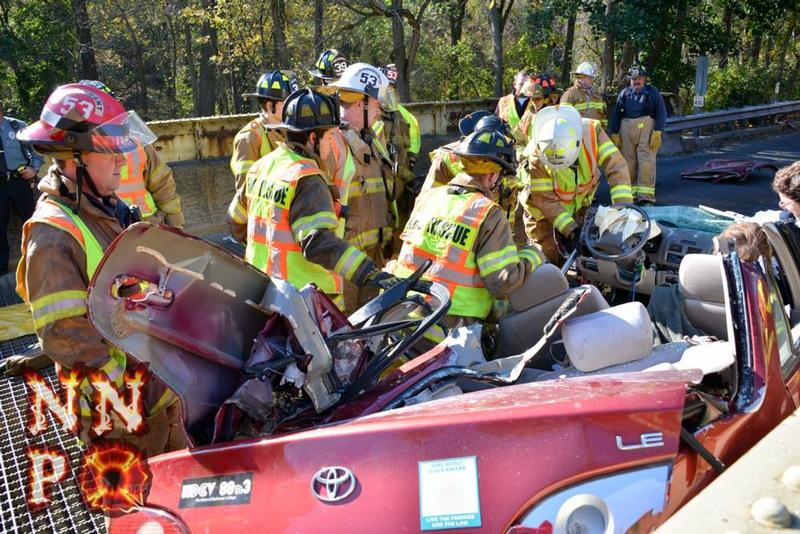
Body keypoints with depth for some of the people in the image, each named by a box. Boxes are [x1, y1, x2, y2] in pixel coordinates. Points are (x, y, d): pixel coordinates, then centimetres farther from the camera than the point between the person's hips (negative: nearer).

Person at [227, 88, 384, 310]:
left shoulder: (261, 166, 7)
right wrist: (368, 272, -37)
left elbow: (236, 220, 19)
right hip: (304, 296, -9)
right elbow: (318, 241, -30)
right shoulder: (306, 180, -19)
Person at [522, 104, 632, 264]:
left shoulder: (591, 132, -29)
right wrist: (571, 230, -35)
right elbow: (545, 199, -27)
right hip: (545, 213, -3)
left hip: (580, 205, 3)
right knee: (551, 257, -3)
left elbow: (616, 166, -32)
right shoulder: (537, 156, -32)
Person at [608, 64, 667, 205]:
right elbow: (616, 115, 17)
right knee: (628, 162, 1)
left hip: (647, 128, -3)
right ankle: (630, 193, 8)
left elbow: (661, 113, 5)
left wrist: (657, 132, -7)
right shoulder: (624, 93, 18)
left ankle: (646, 196, -12)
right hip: (626, 129, 3)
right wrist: (614, 134, 8)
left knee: (646, 161, -10)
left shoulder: (652, 92, 12)